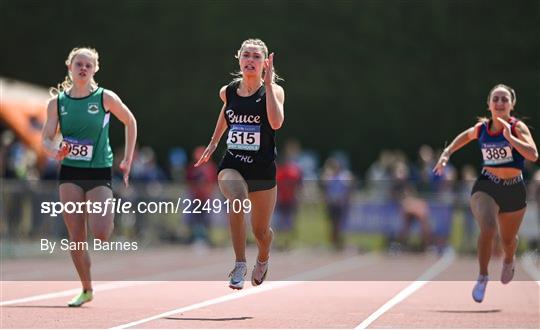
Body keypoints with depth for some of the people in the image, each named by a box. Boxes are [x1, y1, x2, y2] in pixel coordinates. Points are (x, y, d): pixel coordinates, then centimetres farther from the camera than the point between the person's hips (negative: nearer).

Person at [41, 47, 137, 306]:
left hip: (99, 172, -2)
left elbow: (130, 122, 9)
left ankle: (113, 220, 21)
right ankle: (86, 289, 16)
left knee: (99, 233, -17)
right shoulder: (57, 101, 2)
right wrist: (54, 151, -22)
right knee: (76, 237, 0)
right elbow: (46, 139, 2)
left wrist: (127, 160, 7)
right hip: (70, 173, 2)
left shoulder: (105, 98, -5)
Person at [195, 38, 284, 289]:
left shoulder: (273, 90, -7)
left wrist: (268, 84, -25)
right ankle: (239, 265, -28)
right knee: (237, 199, -34)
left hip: (262, 168, -1)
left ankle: (263, 259, 49)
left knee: (261, 231, 11)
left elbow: (276, 123, -26)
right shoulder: (228, 91, 3)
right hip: (231, 164, 1)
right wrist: (213, 143, 30)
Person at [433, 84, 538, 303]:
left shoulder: (518, 127, -12)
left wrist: (509, 137, -34)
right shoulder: (481, 128, -2)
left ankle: (509, 260, 56)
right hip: (486, 187, 0)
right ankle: (482, 277, -10)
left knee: (508, 240, 18)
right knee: (487, 229, -27)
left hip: (514, 190, 0)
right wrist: (447, 153, 12)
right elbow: (465, 136, 23)